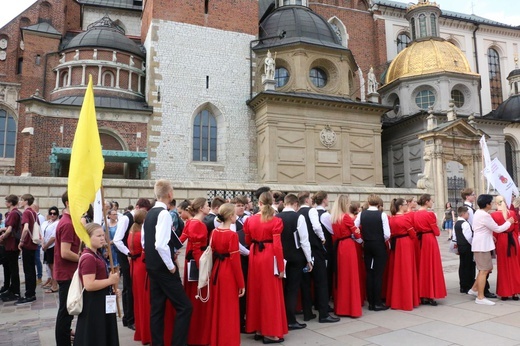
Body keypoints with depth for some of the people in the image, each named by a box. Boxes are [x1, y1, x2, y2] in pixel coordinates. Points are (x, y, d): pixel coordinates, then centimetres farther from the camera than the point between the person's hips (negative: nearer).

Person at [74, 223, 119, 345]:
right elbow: (89, 285, -30)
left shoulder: (96, 254, 9)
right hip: (93, 303, -10)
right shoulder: (88, 258, -23)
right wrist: (110, 281, -21)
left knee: (103, 334, 21)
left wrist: (110, 287, 12)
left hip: (101, 300, 10)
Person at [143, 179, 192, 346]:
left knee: (156, 308, 13)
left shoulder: (149, 214, 10)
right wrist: (171, 266, -16)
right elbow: (161, 245, -27)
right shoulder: (164, 214, -18)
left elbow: (144, 242, 17)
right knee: (184, 307, -3)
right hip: (164, 269, -9)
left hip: (152, 267, 9)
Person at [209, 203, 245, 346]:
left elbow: (212, 253, 10)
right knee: (228, 310, 5)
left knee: (217, 308, 19)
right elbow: (235, 261, -17)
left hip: (216, 271, 7)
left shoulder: (214, 232, 4)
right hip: (228, 273, -7)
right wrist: (241, 284, -10)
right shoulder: (232, 235, -17)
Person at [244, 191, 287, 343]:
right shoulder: (275, 221, -11)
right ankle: (270, 332, 10)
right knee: (270, 293, 5)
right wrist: (281, 267, -8)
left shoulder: (250, 219, 2)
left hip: (255, 256, 4)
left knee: (256, 291, 15)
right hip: (269, 257, -4)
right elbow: (277, 245, -14)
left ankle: (258, 329, 25)